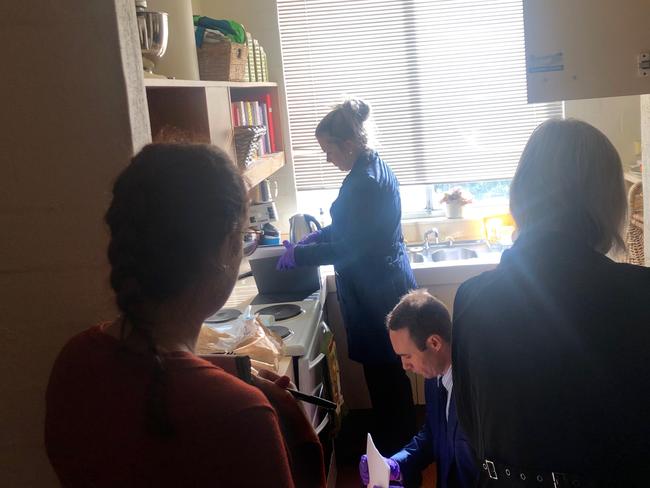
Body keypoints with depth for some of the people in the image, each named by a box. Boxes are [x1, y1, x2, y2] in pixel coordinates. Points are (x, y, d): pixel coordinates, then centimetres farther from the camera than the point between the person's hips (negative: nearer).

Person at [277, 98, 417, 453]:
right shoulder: (375, 168, 9)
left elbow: (349, 248, -21)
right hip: (388, 283, 10)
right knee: (388, 371, 20)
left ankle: (395, 451, 22)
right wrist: (314, 237, 13)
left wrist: (297, 255, -12)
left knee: (383, 372, 5)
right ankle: (397, 442, 36)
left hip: (377, 292, -10)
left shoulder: (365, 183, -23)